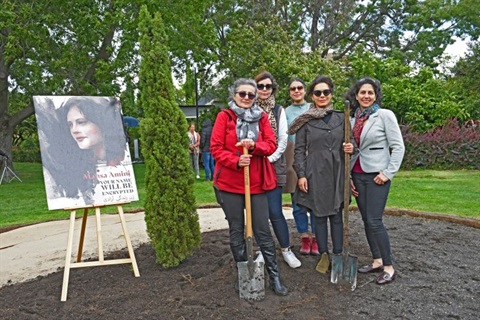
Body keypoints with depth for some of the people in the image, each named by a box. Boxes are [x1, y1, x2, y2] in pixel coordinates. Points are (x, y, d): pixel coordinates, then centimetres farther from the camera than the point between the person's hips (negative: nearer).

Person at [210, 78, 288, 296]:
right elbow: (216, 148, -7)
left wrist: (254, 146, -19)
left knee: (263, 231, 5)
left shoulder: (261, 117, 7)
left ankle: (274, 277, 15)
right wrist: (236, 161, -22)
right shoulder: (224, 116, -1)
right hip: (229, 184, -1)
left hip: (257, 182, 1)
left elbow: (271, 145, 1)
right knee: (236, 231, 11)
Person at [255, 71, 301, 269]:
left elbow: (283, 140, 3)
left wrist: (269, 158, -8)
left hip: (273, 167, 0)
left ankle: (286, 250, 11)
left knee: (275, 212, -5)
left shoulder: (279, 110, 7)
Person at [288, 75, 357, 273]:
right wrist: (301, 175, -8)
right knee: (319, 215, 6)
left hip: (337, 173, 2)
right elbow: (299, 149, 0)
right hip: (315, 173, -2)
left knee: (337, 215, 6)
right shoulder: (305, 121, 1)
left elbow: (348, 143, 17)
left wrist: (351, 148, -7)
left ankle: (338, 255, 16)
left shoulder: (341, 117, 8)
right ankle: (324, 255, 20)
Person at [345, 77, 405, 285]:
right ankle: (377, 261, 22)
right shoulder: (351, 118, 9)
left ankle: (388, 267, 4)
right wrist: (348, 177, 9)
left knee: (374, 221, -8)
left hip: (377, 176, -5)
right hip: (357, 175, 5)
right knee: (366, 220, 10)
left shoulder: (384, 115, -5)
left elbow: (398, 146, -7)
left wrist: (388, 172, -12)